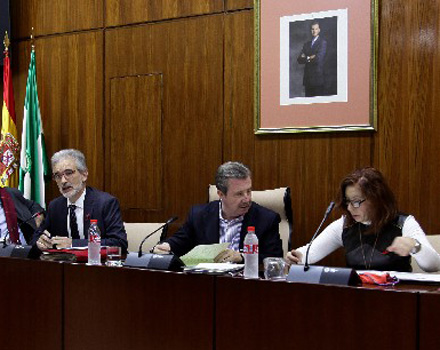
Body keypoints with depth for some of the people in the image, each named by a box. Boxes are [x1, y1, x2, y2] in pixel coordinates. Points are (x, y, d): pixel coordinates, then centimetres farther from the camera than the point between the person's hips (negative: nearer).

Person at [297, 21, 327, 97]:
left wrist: (307, 58, 0)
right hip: (307, 78, 5)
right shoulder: (307, 44, 18)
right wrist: (310, 58, -9)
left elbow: (319, 58, -14)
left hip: (318, 77, -5)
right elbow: (299, 60, 7)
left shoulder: (323, 42, -1)